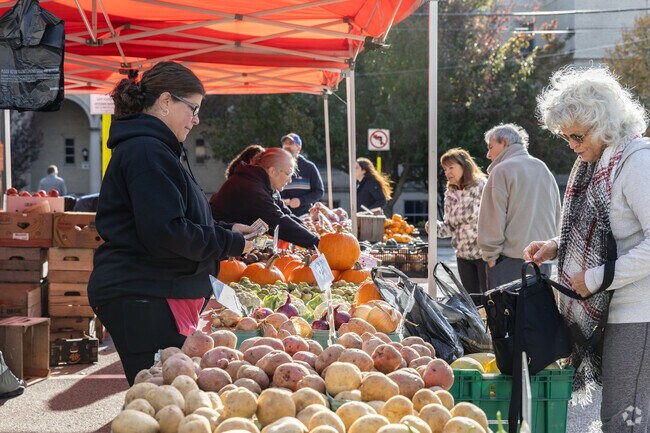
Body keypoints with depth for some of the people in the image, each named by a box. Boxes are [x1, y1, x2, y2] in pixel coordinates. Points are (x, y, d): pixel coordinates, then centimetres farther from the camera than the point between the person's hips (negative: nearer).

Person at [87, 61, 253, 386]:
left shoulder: (151, 149, 20)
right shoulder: (147, 151, -14)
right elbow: (165, 233, -21)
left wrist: (227, 231, 13)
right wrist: (230, 243, -10)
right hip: (142, 297, -10)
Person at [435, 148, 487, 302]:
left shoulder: (482, 187, -10)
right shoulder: (450, 194, 9)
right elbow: (450, 226, 13)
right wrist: (436, 227, -9)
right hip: (463, 254, 6)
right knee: (472, 300, 12)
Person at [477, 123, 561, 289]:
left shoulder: (502, 171, -7)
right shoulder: (543, 169, 15)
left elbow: (492, 220, -10)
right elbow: (556, 216, 18)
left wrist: (490, 256, -4)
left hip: (511, 259, -7)